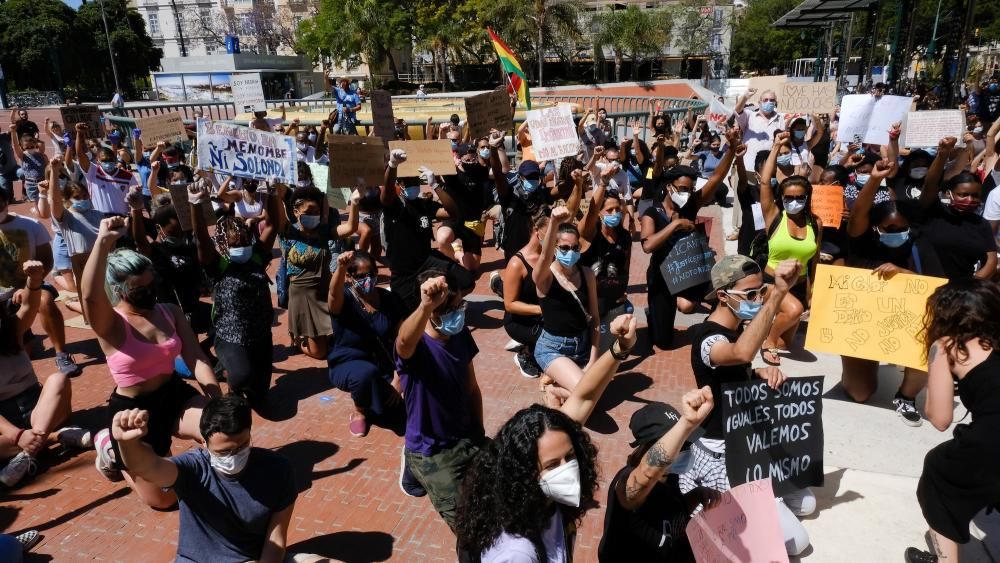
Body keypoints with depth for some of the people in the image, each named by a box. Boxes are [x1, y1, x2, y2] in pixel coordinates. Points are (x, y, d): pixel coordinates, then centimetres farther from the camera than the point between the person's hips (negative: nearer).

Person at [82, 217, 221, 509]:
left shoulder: (170, 312, 0)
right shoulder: (110, 324, -14)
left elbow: (197, 360, -6)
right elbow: (90, 295, -38)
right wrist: (103, 241, -44)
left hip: (176, 396, 4)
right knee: (163, 498, 4)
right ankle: (110, 447, 29)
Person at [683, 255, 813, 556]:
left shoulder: (739, 327, 2)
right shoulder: (707, 338, -27)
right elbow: (742, 353, -51)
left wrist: (762, 373, -7)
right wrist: (778, 293, -57)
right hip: (721, 454, -9)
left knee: (805, 503, 22)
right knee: (796, 541, -7)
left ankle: (712, 491, 20)